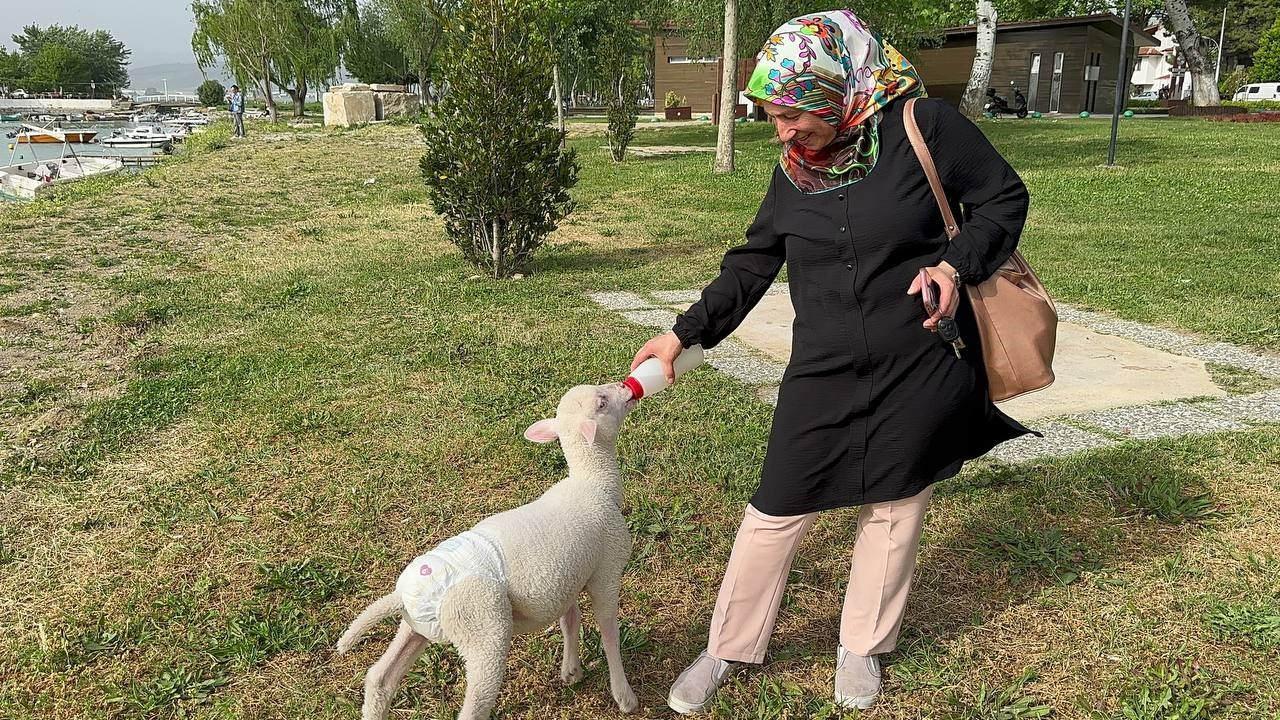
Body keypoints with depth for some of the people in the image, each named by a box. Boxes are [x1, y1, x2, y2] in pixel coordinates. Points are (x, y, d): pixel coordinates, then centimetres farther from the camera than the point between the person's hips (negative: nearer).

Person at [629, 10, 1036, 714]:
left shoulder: (922, 126, -10)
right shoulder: (793, 171, 3)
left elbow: (1004, 200, -1)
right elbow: (752, 264, 10)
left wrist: (955, 263, -18)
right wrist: (684, 333, 6)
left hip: (919, 372, -2)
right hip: (822, 376, 3)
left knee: (894, 510, 12)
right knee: (776, 511, 5)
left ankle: (861, 649, 36)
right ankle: (727, 650, 24)